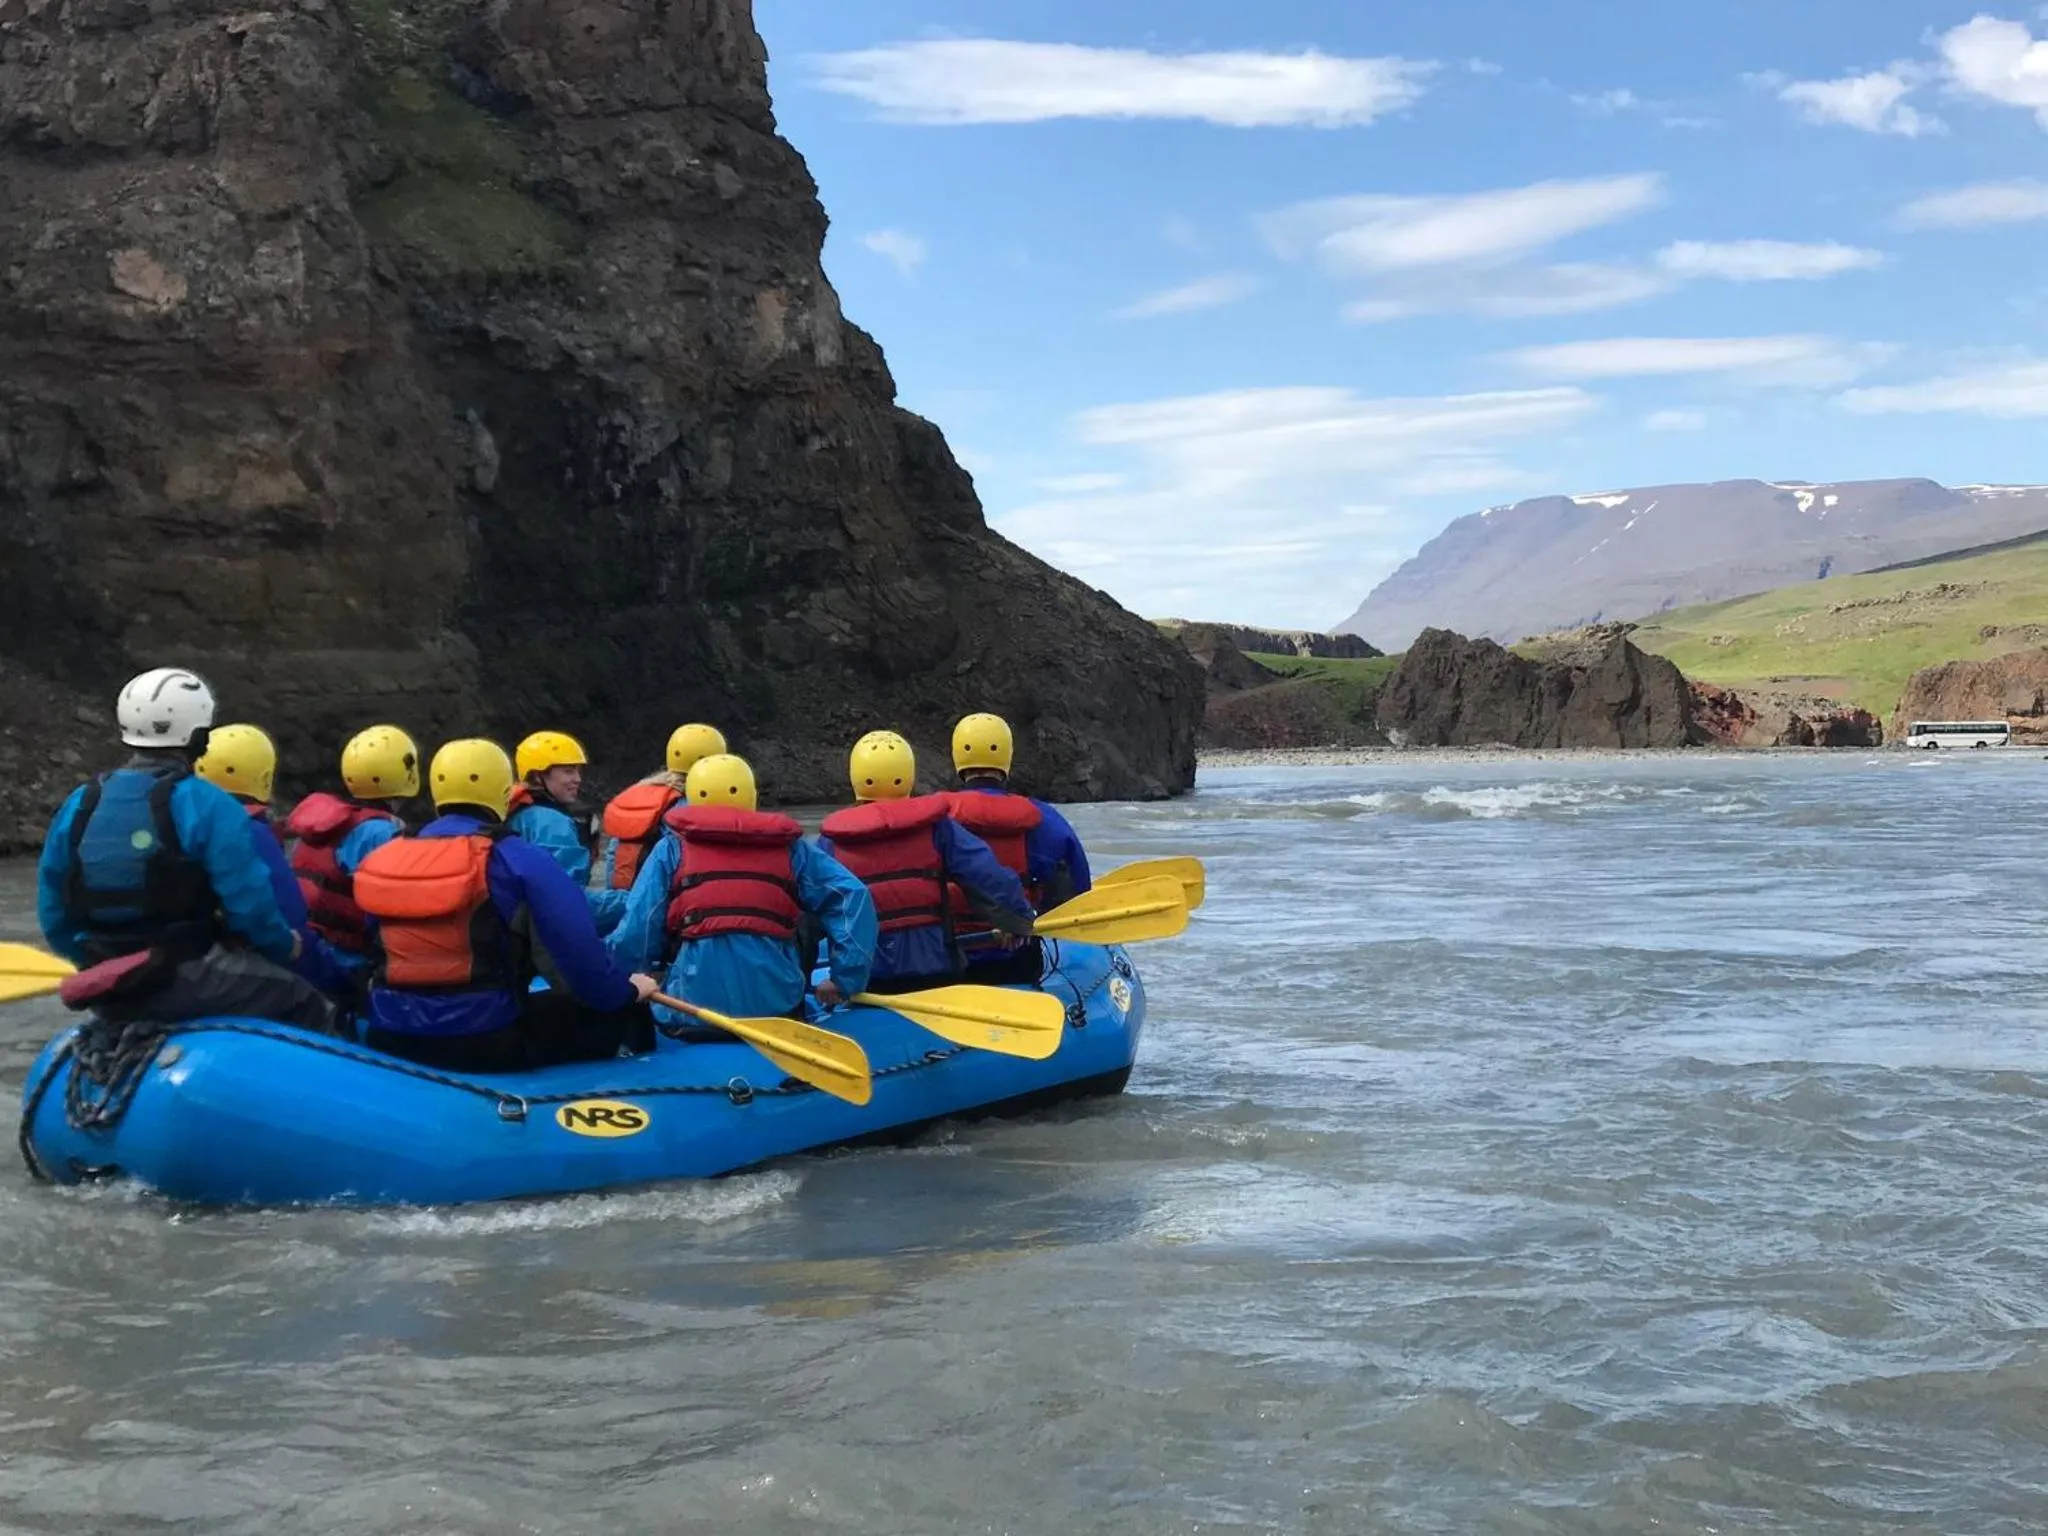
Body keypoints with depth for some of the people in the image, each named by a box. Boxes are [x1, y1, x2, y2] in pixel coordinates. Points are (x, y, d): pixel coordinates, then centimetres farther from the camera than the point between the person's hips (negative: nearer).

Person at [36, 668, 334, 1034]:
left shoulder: (79, 806, 8)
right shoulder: (205, 804, -11)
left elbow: (54, 915, 12)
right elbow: (249, 903, -14)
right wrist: (284, 946, 5)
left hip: (110, 993, 7)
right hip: (190, 978, -7)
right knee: (310, 1009, 1)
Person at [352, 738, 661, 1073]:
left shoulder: (382, 859, 9)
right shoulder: (514, 857, -9)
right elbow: (576, 946, -11)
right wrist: (624, 990, 6)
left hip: (390, 1040, 6)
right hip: (486, 1039, -6)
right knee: (623, 1014, 12)